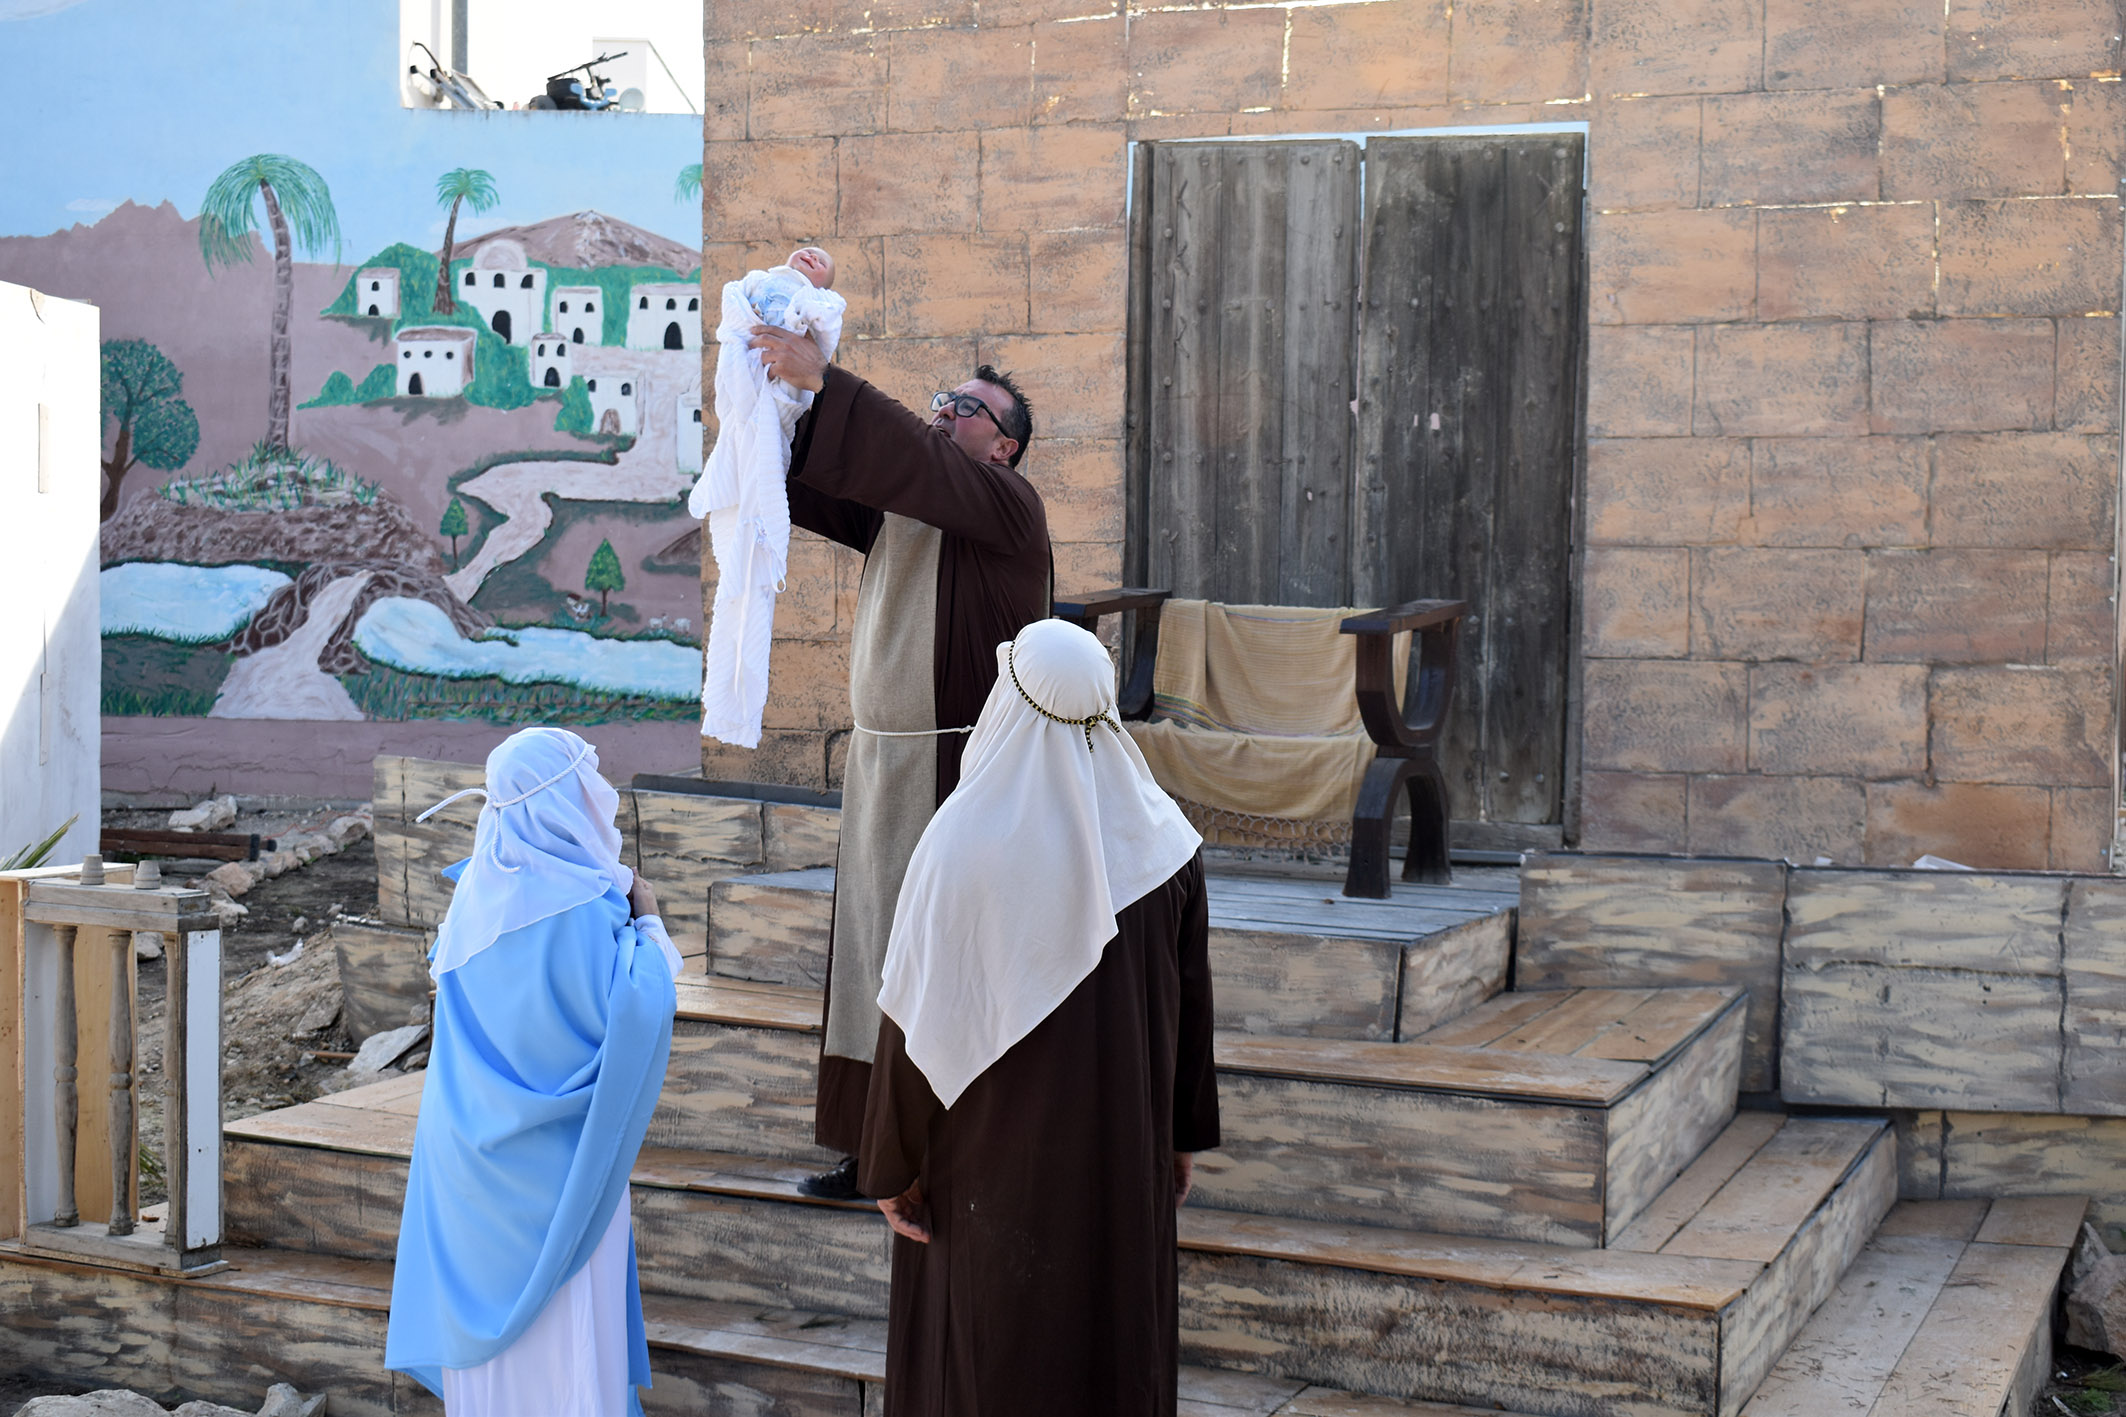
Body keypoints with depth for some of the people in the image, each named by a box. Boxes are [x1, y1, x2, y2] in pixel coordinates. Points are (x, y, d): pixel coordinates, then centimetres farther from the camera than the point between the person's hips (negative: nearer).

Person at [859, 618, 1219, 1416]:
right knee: (1117, 1337, 17)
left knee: (982, 1351, 12)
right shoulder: (1162, 839, -8)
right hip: (1122, 1148, 3)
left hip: (991, 1150, -3)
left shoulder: (959, 841, -19)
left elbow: (916, 1016, -14)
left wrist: (892, 1165, -4)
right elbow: (1190, 1004, 0)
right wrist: (1183, 1136, 13)